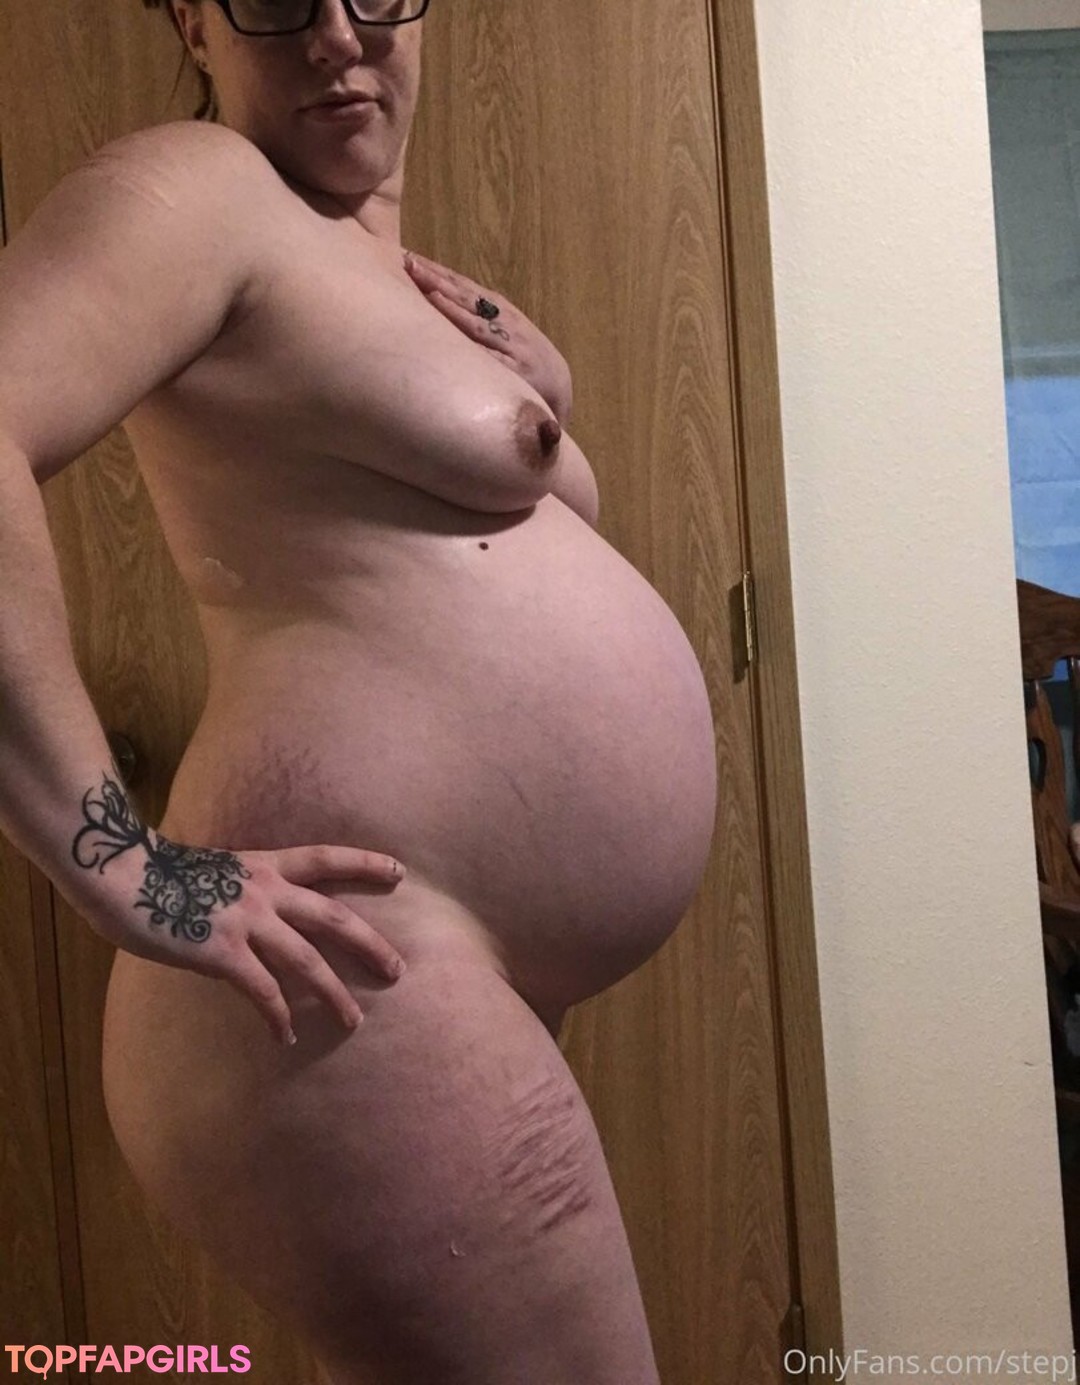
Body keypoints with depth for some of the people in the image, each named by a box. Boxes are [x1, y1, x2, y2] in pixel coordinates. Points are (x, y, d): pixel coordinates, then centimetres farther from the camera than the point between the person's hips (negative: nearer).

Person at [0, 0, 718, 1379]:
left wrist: (510, 365, 10)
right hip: (358, 993, -10)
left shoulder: (385, 261, 19)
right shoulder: (198, 189, -9)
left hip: (455, 981, 10)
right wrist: (122, 863, -26)